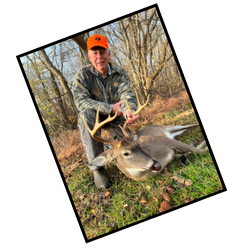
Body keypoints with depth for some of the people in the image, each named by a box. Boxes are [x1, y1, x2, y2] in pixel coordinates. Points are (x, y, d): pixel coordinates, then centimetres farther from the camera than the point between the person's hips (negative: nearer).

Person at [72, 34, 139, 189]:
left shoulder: (120, 74, -6)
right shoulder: (82, 75, -12)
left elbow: (128, 94, -22)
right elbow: (81, 101, -25)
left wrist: (129, 110, -47)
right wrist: (111, 108, -34)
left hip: (115, 117, 2)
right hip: (94, 117, -2)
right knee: (87, 114, -37)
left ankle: (110, 146, 21)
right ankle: (97, 167, -30)